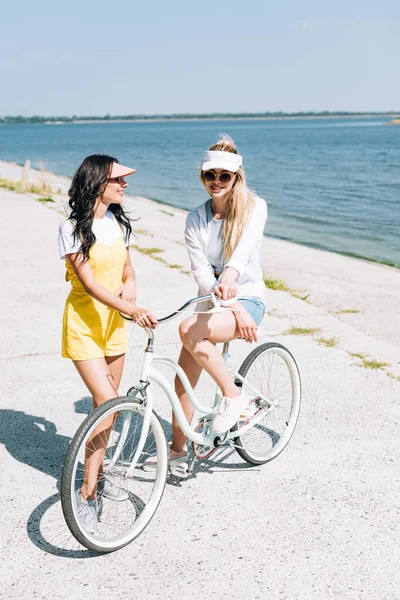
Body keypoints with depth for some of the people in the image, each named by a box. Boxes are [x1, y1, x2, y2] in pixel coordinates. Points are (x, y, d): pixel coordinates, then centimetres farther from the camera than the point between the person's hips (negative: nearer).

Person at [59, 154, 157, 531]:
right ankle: (86, 493, -4)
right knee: (107, 403, -15)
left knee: (108, 404, 11)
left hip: (114, 322, 7)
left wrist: (129, 285, -7)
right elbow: (88, 282, -22)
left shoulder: (117, 222, 7)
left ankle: (97, 474, 30)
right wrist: (131, 310, -33)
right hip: (84, 324, -6)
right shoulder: (73, 228, -14)